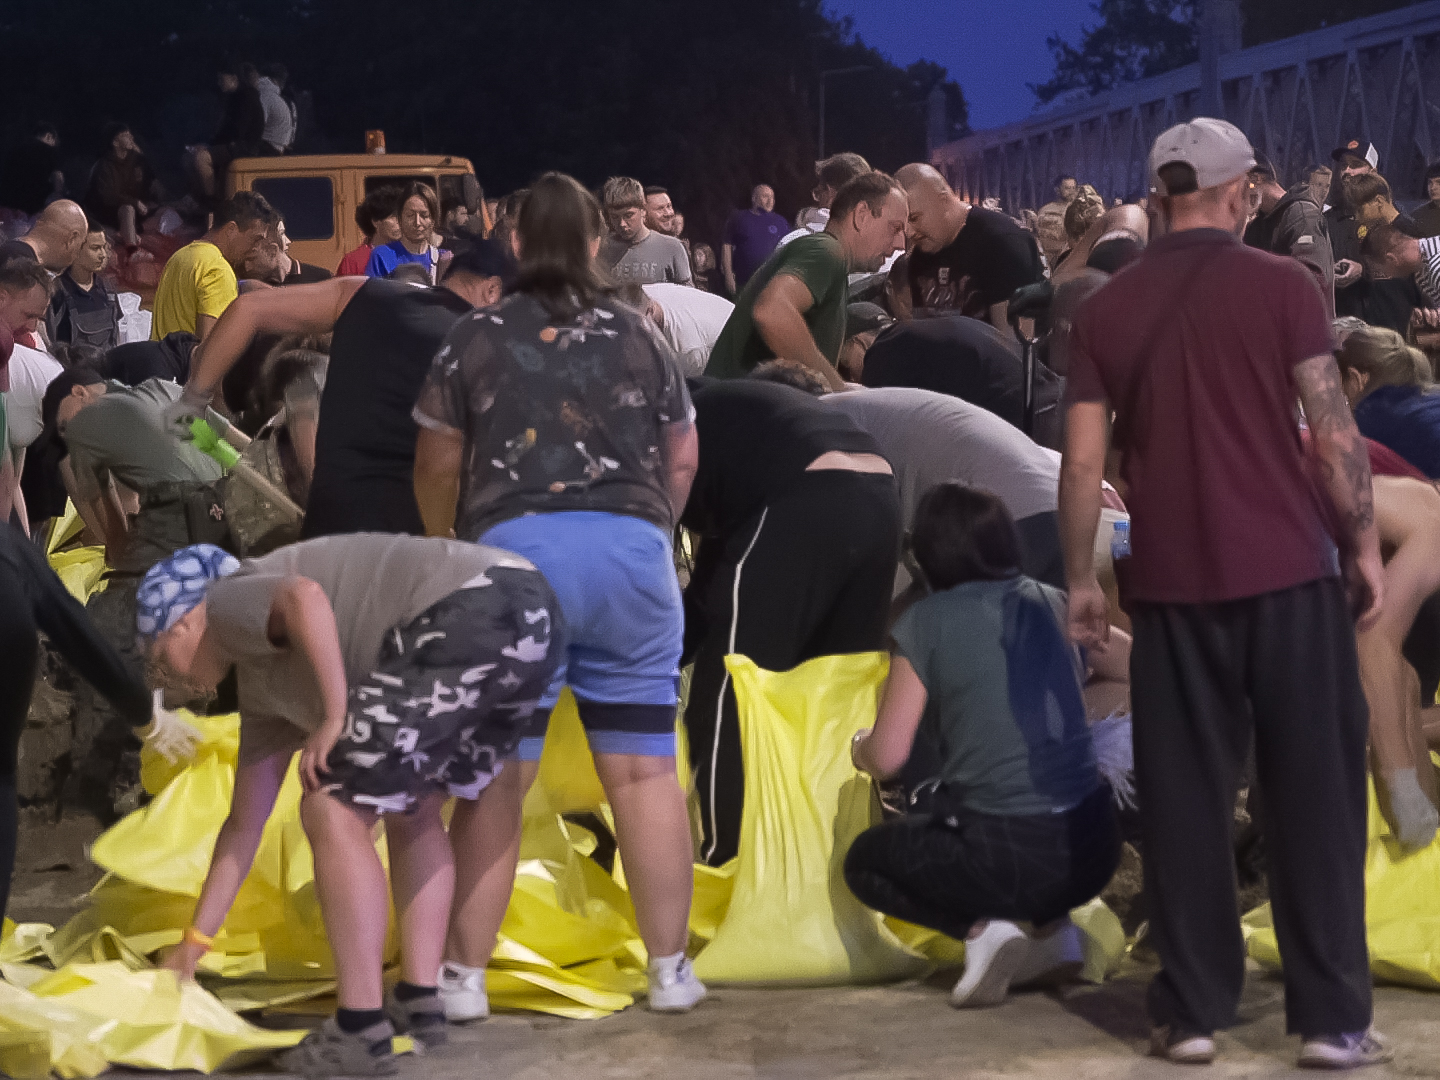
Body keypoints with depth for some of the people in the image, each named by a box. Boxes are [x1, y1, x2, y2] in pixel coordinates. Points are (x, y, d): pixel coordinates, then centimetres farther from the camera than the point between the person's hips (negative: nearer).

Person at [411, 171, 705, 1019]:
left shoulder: (476, 338, 7)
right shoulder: (640, 335, 11)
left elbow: (437, 465, 9)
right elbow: (682, 460, 15)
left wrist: (444, 542, 26)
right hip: (632, 548, 1)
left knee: (495, 778, 2)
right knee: (645, 769, 5)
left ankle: (466, 974, 6)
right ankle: (671, 969, 10)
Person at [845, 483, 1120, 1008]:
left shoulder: (924, 623, -5)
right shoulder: (1050, 604, 9)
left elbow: (887, 757, -5)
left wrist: (858, 746, 18)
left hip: (1006, 857, -5)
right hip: (1093, 851, 5)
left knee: (863, 861, 22)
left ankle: (981, 929, -3)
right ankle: (1053, 925, 12)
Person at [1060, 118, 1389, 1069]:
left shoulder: (1106, 310, 4)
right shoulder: (1281, 284, -4)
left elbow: (1084, 462, 3)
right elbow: (1334, 432, -6)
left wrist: (1081, 580, 11)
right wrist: (1365, 545, 4)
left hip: (1173, 581, 2)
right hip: (1289, 571, -2)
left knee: (1186, 798, 8)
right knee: (1316, 793, 4)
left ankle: (1193, 1013, 10)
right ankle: (1333, 1018, 5)